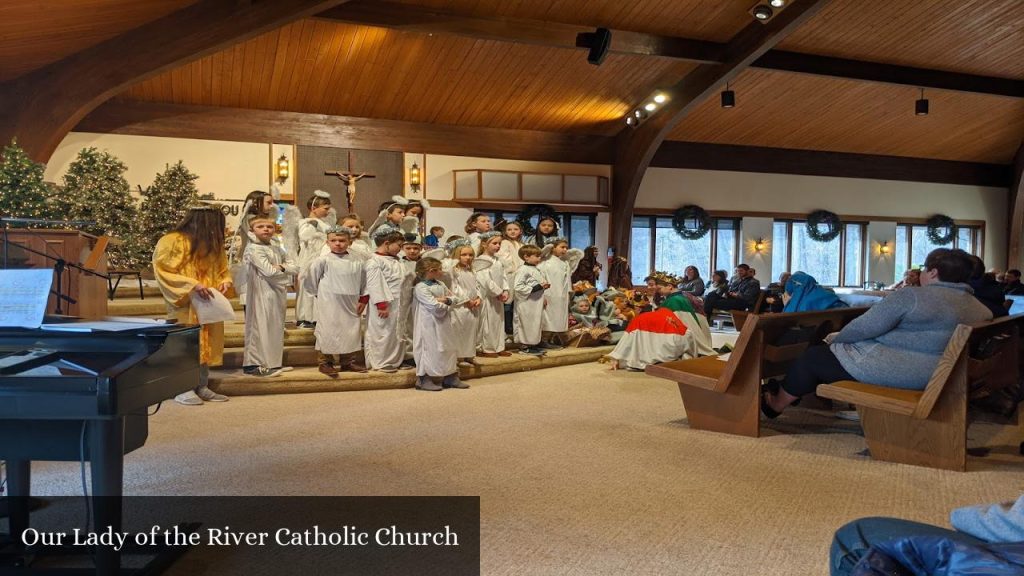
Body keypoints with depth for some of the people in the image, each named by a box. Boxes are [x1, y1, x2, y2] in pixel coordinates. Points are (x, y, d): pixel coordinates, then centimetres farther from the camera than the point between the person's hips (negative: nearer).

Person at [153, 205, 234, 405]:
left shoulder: (213, 245, 9)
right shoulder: (172, 241, -11)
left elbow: (223, 270, 18)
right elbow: (163, 272, -13)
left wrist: (225, 283, -6)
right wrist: (192, 285, -23)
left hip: (209, 304, 6)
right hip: (185, 305, -6)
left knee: (206, 344, 8)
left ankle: (202, 387, 16)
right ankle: (182, 389, 6)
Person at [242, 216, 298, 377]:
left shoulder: (277, 248, 13)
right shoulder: (254, 249, -10)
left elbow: (295, 268, 8)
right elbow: (268, 271, -20)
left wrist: (281, 267, -10)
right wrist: (286, 269, -4)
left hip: (278, 292, 8)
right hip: (263, 293, -8)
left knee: (275, 327, 12)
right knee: (261, 326, -6)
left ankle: (272, 362, 21)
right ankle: (255, 364, -1)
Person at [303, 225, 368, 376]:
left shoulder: (357, 261, 2)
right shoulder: (323, 260, -9)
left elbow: (363, 282, 10)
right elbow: (308, 279, -3)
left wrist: (363, 299, 6)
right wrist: (319, 293, 4)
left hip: (351, 305, 4)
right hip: (330, 305, -4)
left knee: (351, 332, 10)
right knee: (328, 332, 0)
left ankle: (348, 361, 23)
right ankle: (324, 362, 10)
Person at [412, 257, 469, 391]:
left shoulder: (440, 284, 10)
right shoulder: (420, 288, -16)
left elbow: (455, 298, 9)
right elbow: (436, 307, -24)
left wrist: (446, 300, -12)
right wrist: (446, 304, -5)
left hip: (444, 324, 8)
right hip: (430, 326, -8)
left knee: (449, 348, 13)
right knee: (429, 350, -2)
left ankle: (451, 377, 23)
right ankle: (424, 380, 9)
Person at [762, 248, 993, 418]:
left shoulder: (911, 297, -16)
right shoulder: (980, 309, 4)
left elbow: (863, 328, -17)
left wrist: (835, 339, 3)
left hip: (888, 371, -8)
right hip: (926, 378, 8)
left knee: (813, 357, 11)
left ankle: (775, 405, 27)